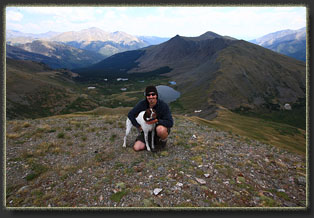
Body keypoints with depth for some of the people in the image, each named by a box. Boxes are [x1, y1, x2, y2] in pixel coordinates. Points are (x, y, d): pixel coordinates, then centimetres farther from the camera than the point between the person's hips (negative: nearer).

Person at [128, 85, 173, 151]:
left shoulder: (163, 105, -20)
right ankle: (153, 142, 15)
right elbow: (130, 114, -2)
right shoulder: (142, 104, -13)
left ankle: (163, 141, -3)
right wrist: (138, 126, -11)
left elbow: (170, 123, -24)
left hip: (161, 127, -3)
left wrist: (157, 121, -36)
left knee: (160, 129, -39)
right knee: (136, 148, -11)